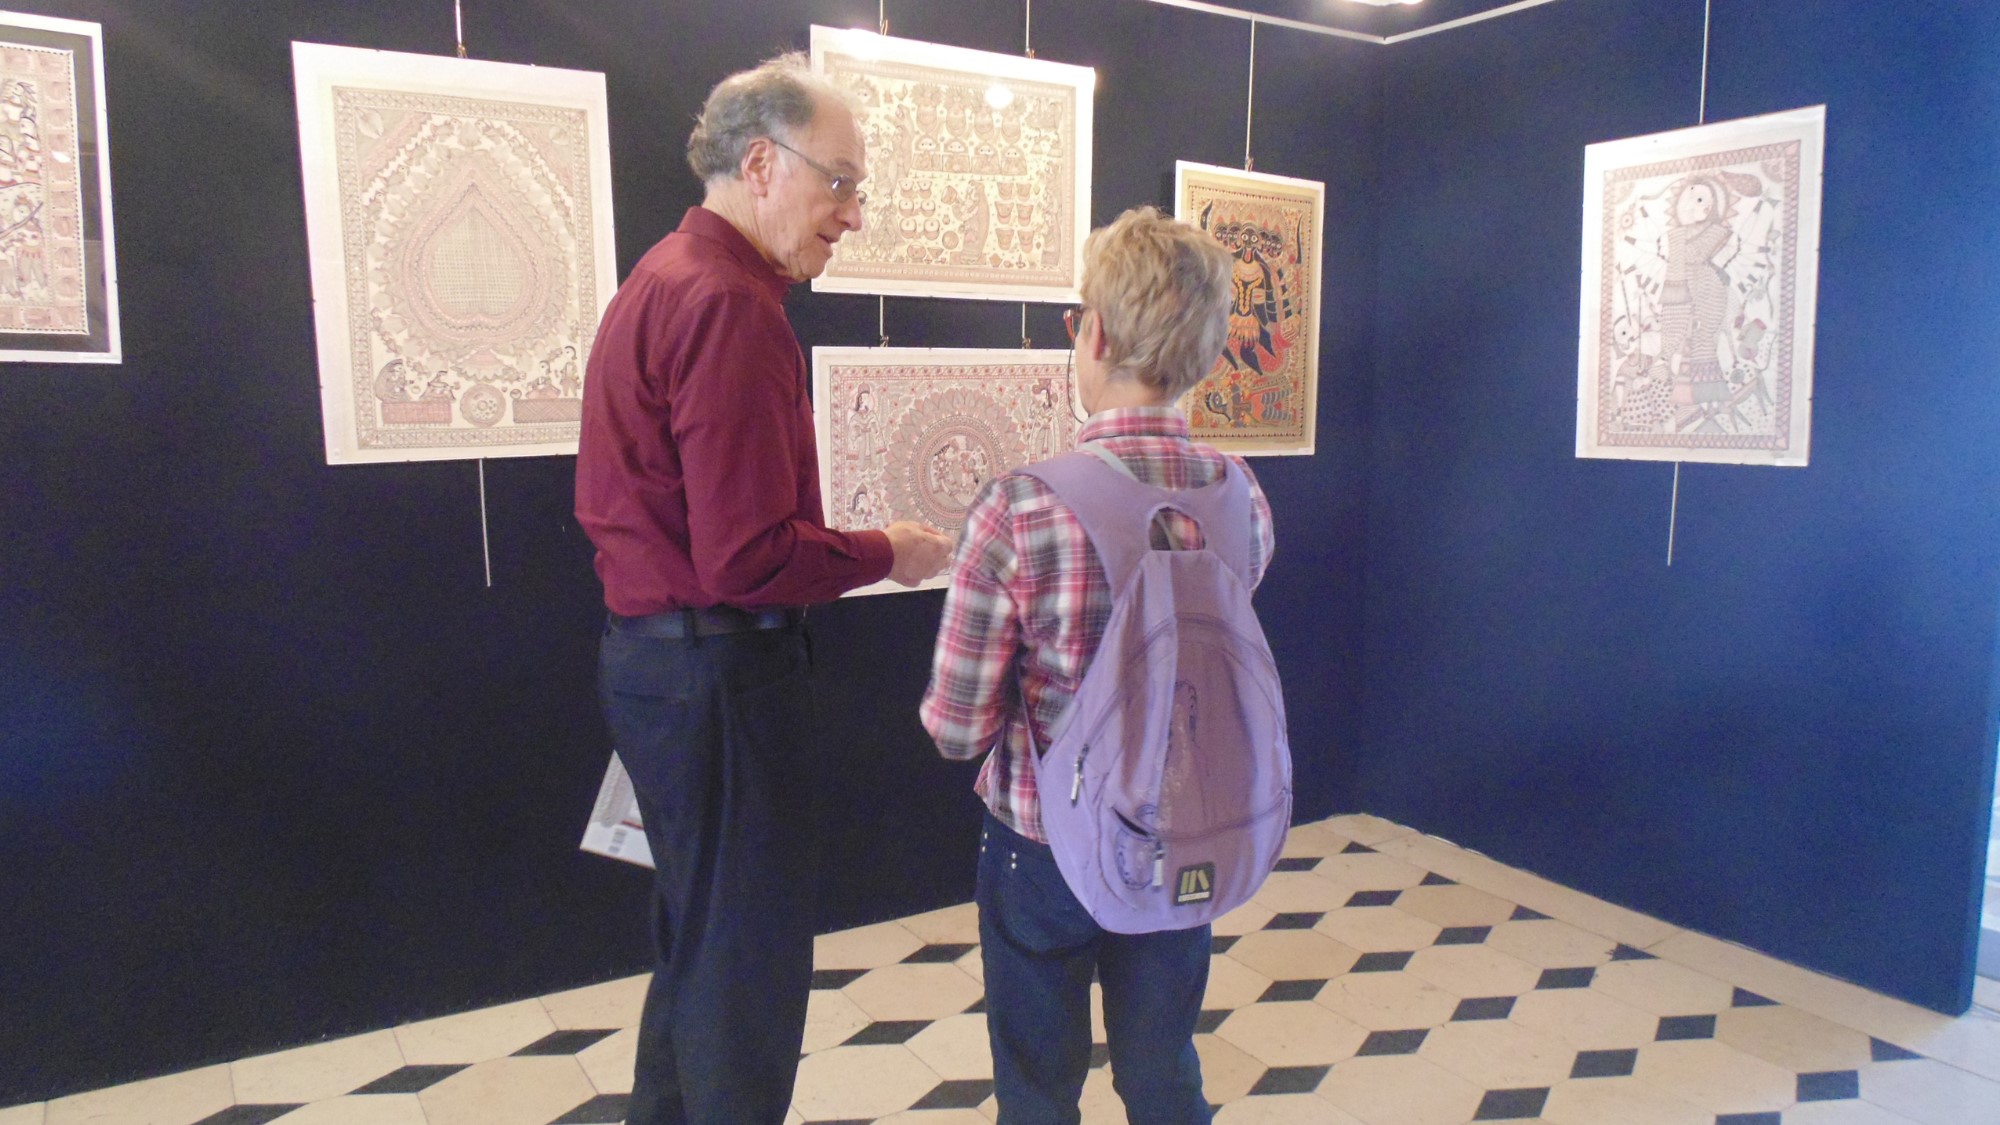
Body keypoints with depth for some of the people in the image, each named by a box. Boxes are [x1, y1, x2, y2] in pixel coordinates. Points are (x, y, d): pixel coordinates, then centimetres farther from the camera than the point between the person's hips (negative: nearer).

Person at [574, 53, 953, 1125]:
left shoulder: (660, 281, 14)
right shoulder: (728, 304, -20)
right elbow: (748, 559, -25)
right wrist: (886, 554, -9)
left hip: (654, 655, 11)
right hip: (719, 669, -11)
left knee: (699, 939, 23)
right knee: (752, 961, 5)